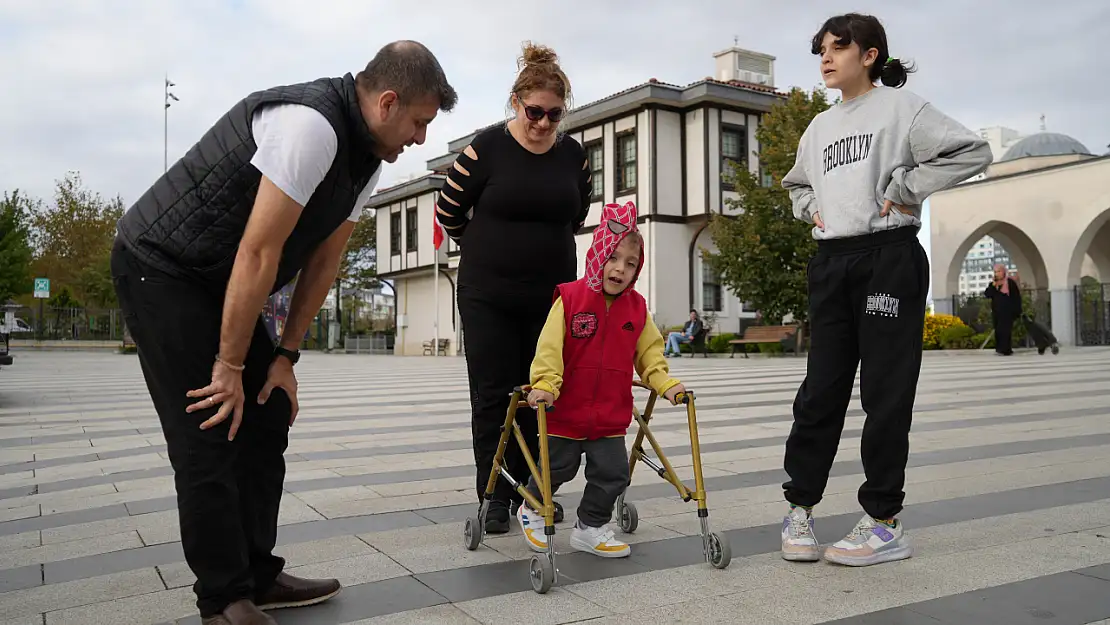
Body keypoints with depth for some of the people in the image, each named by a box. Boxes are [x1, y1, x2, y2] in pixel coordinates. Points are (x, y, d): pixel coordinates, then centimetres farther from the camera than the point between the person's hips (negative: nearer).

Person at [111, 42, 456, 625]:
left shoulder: (367, 157, 2)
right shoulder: (310, 124, -29)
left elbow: (323, 261, 5)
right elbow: (258, 254, -28)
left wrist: (284, 355, 3)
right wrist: (230, 366, -21)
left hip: (220, 282, 9)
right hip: (159, 266, -9)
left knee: (269, 415, 6)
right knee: (209, 435, -9)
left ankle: (257, 577, 17)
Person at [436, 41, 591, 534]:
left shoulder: (573, 155, 2)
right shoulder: (487, 148, -9)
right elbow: (449, 211, 2)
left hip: (551, 294, 3)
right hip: (488, 295, -3)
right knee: (493, 396, 2)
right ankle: (496, 497, 12)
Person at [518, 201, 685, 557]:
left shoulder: (636, 308, -1)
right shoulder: (570, 299, -14)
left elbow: (649, 353, 7)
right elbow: (550, 347, -19)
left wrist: (665, 384, -5)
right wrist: (545, 384, -30)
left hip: (611, 414, 4)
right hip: (566, 409, -3)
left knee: (613, 472, 3)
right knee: (556, 468, 13)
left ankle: (590, 529, 23)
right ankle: (531, 509, 40)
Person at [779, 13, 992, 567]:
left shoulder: (900, 107, -1)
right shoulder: (819, 127, 18)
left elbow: (971, 151, -9)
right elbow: (796, 183, 34)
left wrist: (903, 188, -12)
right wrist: (810, 207, 13)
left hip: (888, 258, -6)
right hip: (830, 265, 6)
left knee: (886, 393, -2)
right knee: (820, 391, 5)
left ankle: (884, 522, 6)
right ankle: (800, 507, 11)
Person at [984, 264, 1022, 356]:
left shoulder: (1010, 282, -5)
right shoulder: (993, 284, 12)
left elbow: (1017, 297, -6)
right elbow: (987, 295, 1)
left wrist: (1017, 311, -10)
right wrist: (993, 285, -12)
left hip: (1007, 311, -6)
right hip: (996, 311, 6)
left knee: (1005, 330, -9)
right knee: (998, 330, 5)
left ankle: (1006, 350, -9)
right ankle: (999, 349, 9)